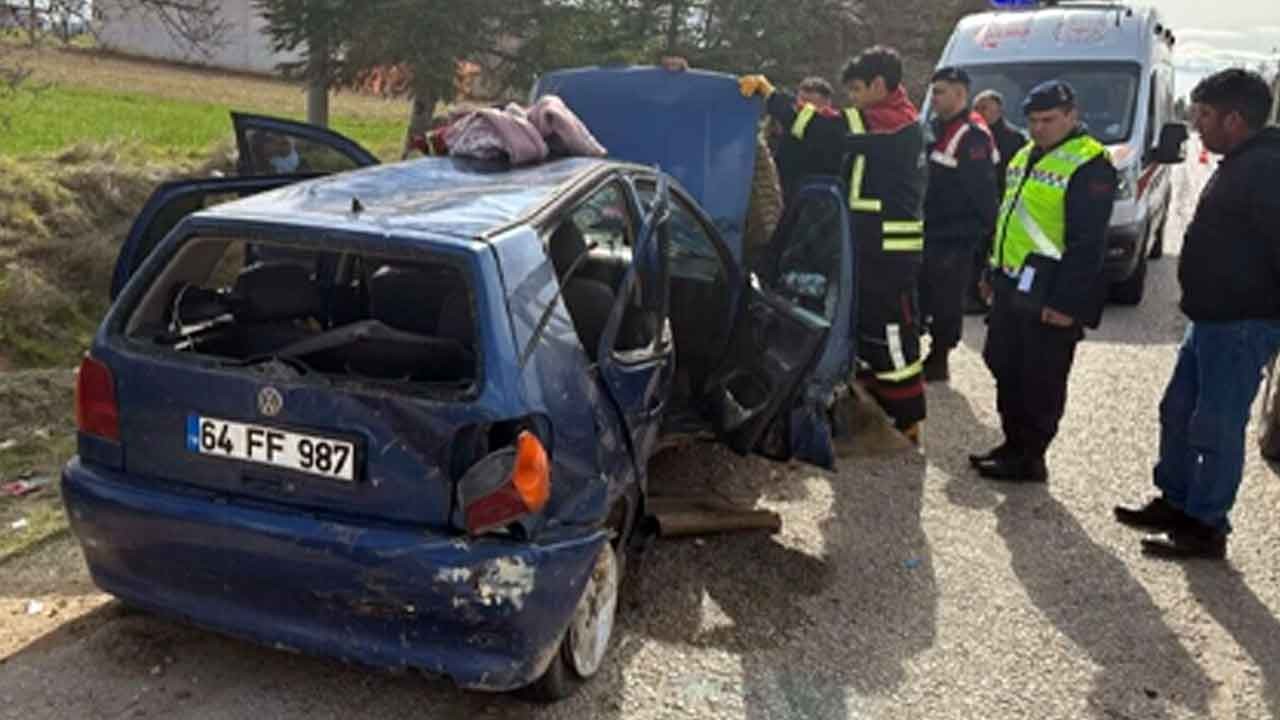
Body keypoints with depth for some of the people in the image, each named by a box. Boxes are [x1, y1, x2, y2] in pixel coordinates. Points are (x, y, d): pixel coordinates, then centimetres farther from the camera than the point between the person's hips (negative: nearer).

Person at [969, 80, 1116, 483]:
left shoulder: (1089, 166, -13)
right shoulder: (1026, 156, 15)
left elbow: (1088, 242, -18)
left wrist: (1067, 302, -20)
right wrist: (992, 272, 21)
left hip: (1049, 297, -9)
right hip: (1011, 287, 9)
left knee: (1040, 383, 0)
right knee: (1004, 368, 16)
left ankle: (1028, 460, 11)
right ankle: (1014, 445, 29)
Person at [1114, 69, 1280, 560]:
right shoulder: (1240, 165, 14)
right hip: (1213, 317, 11)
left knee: (1216, 427, -2)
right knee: (1178, 412, 18)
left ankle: (1206, 528, 11)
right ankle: (1175, 503, 32)